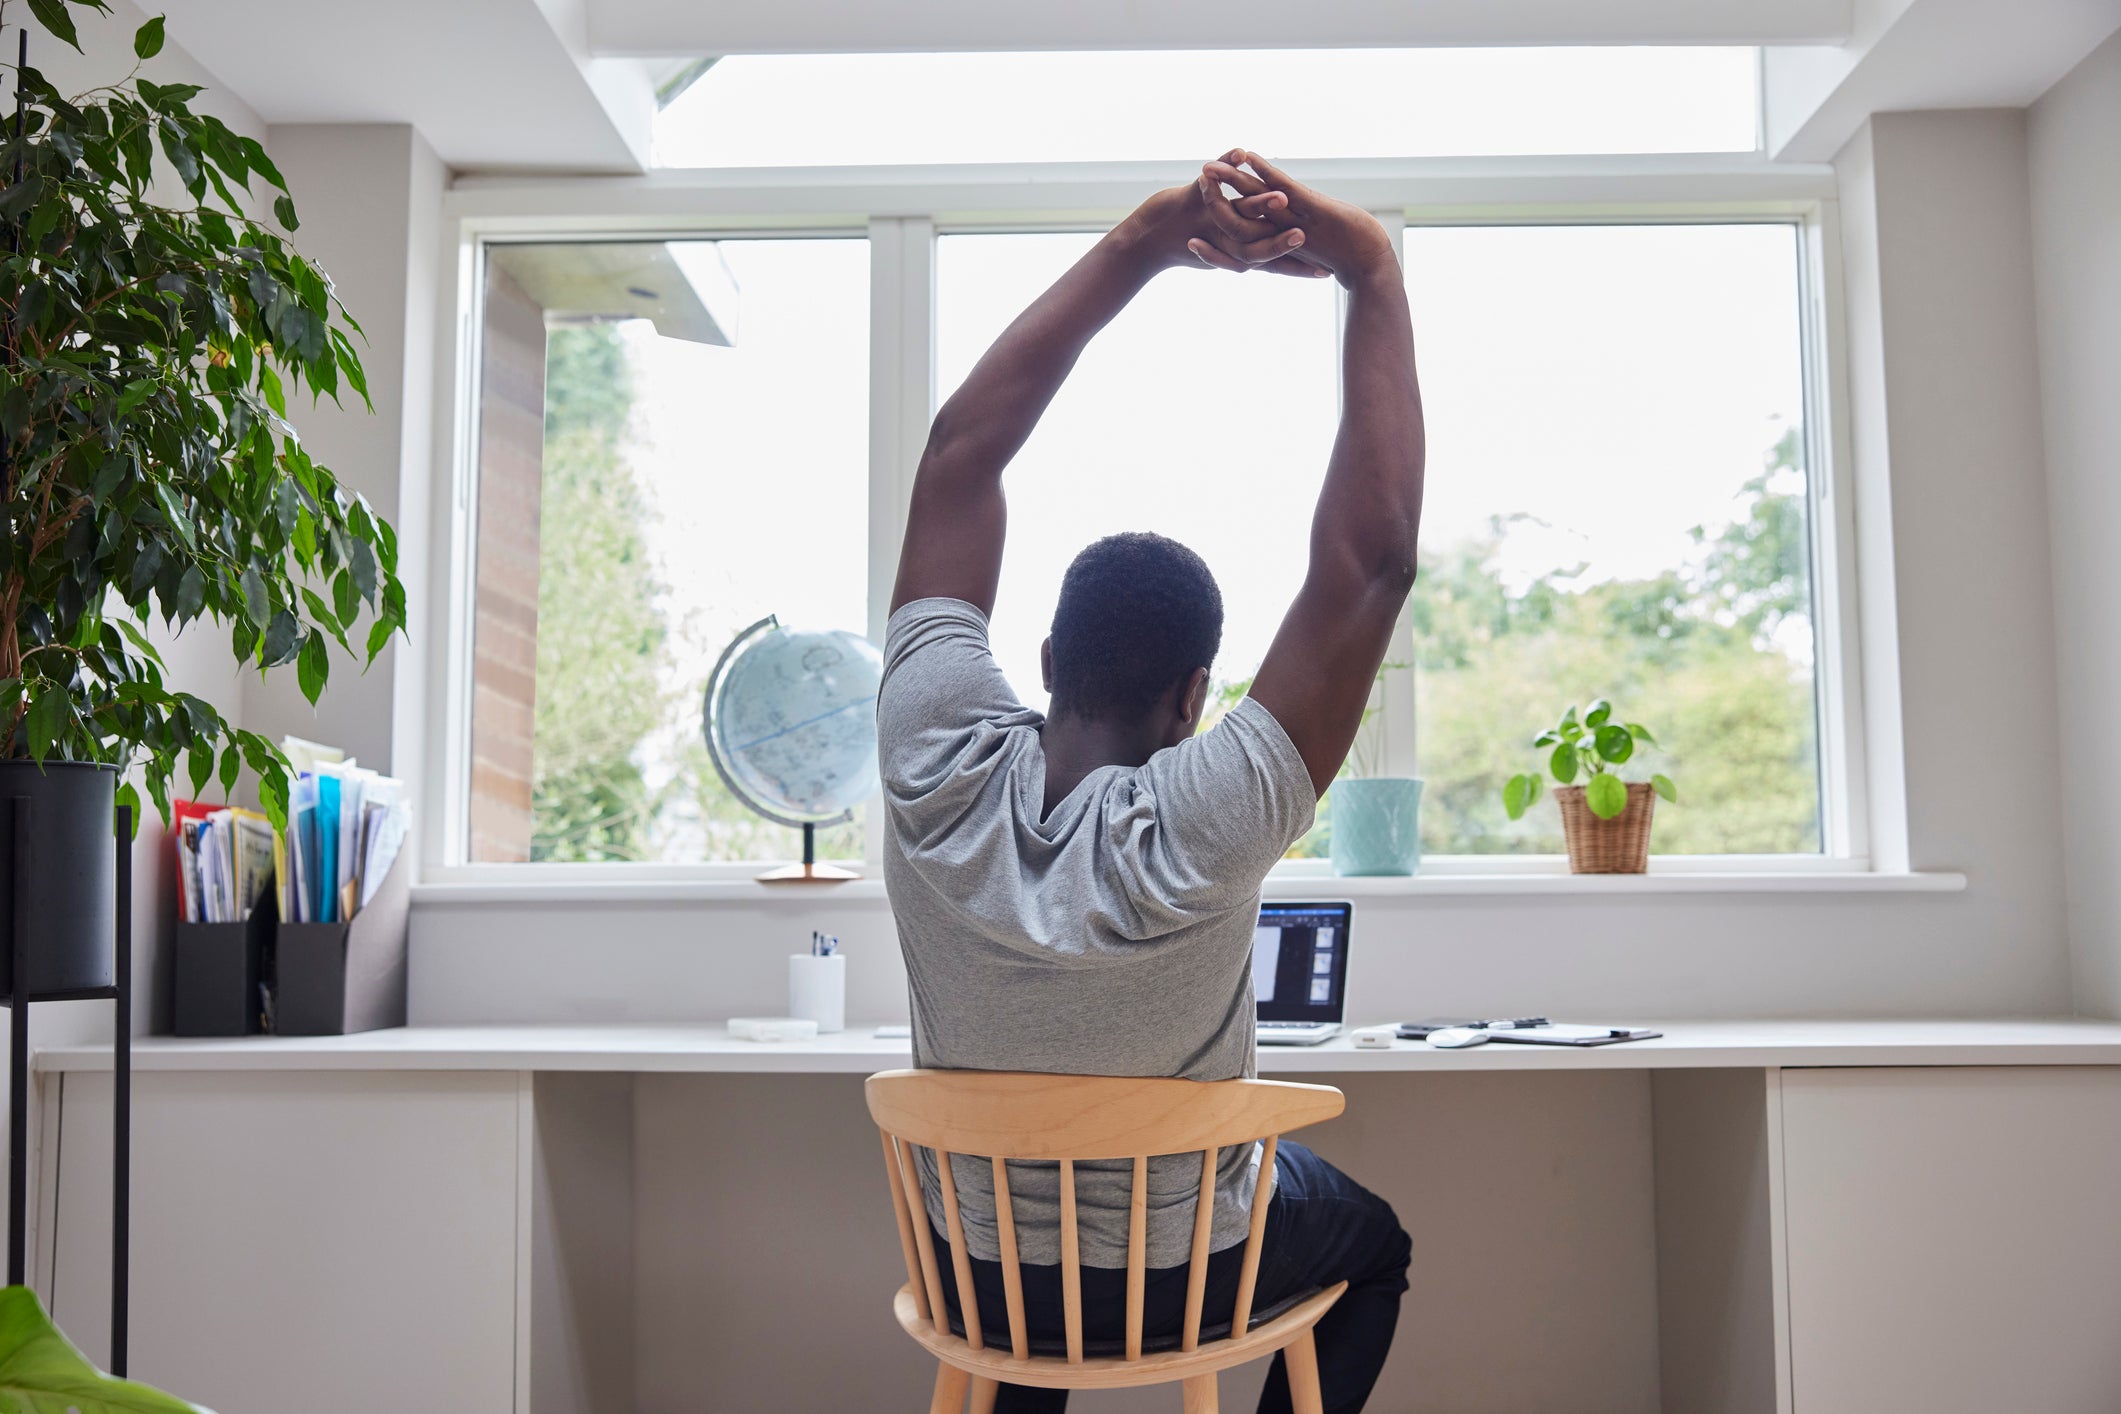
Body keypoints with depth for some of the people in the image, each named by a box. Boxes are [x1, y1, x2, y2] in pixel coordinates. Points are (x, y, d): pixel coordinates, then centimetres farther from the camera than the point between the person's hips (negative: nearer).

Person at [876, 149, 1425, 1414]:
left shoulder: (941, 770, -25)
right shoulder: (1201, 831, -33)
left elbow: (961, 445, -20)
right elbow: (1370, 562, -35)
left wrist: (1141, 246, -22)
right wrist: (1372, 275, -31)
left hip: (970, 1268, 3)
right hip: (1183, 1280, -2)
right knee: (1373, 1239, 29)